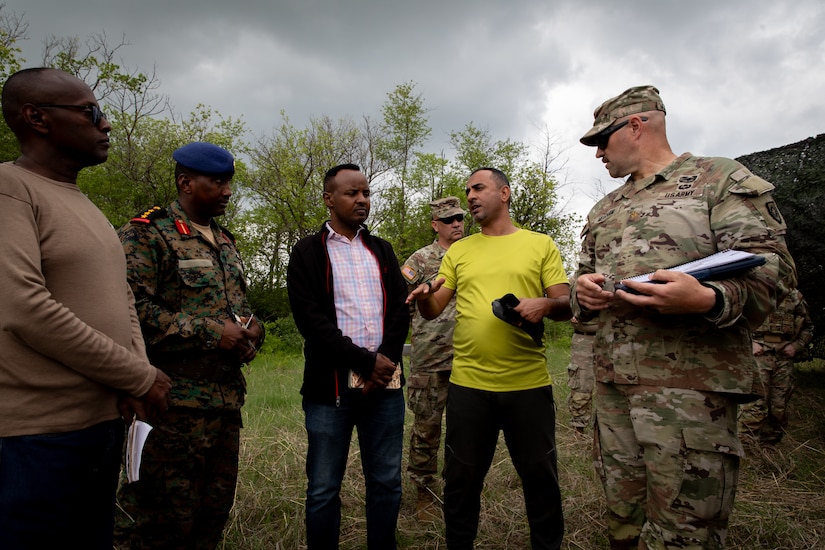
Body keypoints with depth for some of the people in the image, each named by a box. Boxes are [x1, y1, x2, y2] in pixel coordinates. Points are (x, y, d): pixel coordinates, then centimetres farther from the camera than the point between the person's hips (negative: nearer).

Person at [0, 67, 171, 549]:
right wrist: (141, 378, -15)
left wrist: (139, 372, -4)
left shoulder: (86, 205, 15)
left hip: (108, 419, 8)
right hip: (40, 434, -8)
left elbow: (122, 300, 14)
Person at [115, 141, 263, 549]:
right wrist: (211, 332, -19)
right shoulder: (146, 234, -7)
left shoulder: (225, 242, 18)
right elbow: (133, 309, -18)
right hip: (175, 401, -7)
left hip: (228, 397, 8)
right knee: (167, 517, 2)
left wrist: (251, 327, 4)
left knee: (216, 506, 17)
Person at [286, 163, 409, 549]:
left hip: (385, 383, 4)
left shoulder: (382, 251, 14)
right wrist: (366, 362, -14)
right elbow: (310, 319, -9)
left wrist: (384, 362, -10)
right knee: (323, 488, 8)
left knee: (387, 483, 11)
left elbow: (400, 310, 6)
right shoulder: (307, 252, 2)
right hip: (330, 386, -3)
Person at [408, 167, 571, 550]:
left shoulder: (541, 245, 5)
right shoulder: (458, 251, 10)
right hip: (468, 384, 2)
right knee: (461, 479, 13)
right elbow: (433, 311, 8)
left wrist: (546, 304, -19)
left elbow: (566, 306, 3)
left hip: (529, 384, -1)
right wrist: (424, 297, -15)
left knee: (540, 476, 13)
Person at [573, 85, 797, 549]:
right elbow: (583, 278, 25)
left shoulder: (721, 178, 2)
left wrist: (708, 299, -28)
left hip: (689, 386, -6)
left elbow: (770, 264, -8)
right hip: (612, 384, 7)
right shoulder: (604, 210, 21)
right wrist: (584, 291, 1)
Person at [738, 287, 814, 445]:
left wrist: (796, 346, 5)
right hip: (758, 353, -4)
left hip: (784, 357, 4)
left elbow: (808, 327, 23)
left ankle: (770, 446, 20)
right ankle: (745, 444, -6)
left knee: (779, 405, 7)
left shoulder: (795, 296, 15)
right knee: (755, 402, -11)